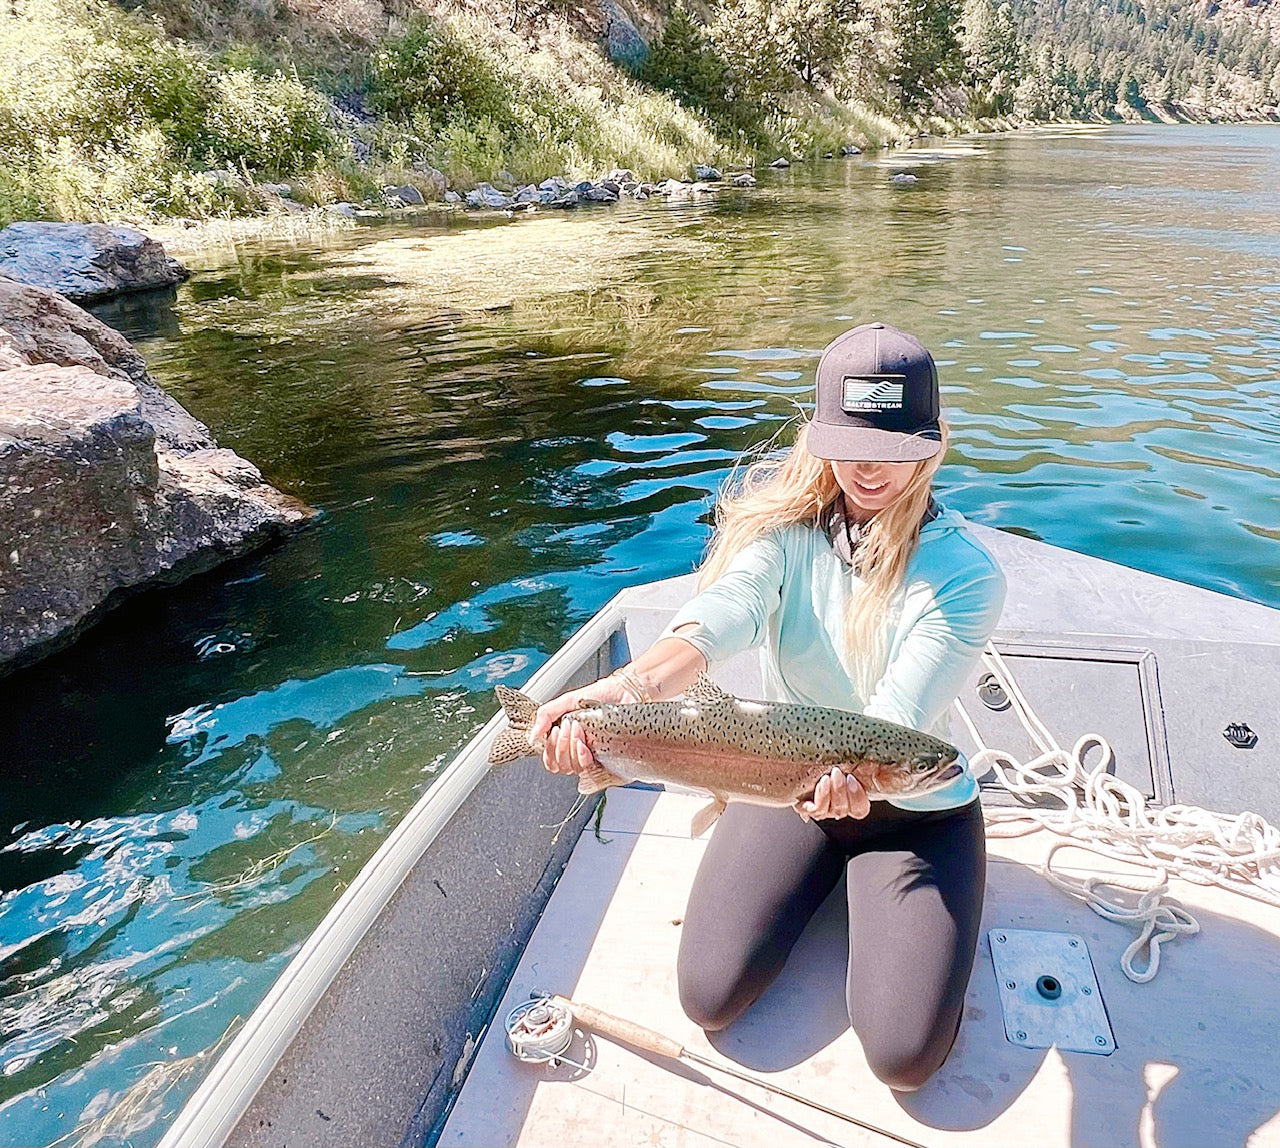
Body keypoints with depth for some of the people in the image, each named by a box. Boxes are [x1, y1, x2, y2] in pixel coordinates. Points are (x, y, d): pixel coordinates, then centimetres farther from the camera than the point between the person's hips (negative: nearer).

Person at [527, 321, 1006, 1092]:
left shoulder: (965, 573, -19)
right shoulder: (785, 527, -13)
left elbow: (900, 715, -29)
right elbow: (715, 620, -32)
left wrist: (855, 773, -53)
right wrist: (614, 691, -52)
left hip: (913, 808, -2)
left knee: (904, 1056, -12)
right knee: (709, 999, -6)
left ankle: (865, 881, 16)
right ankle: (825, 878, 21)